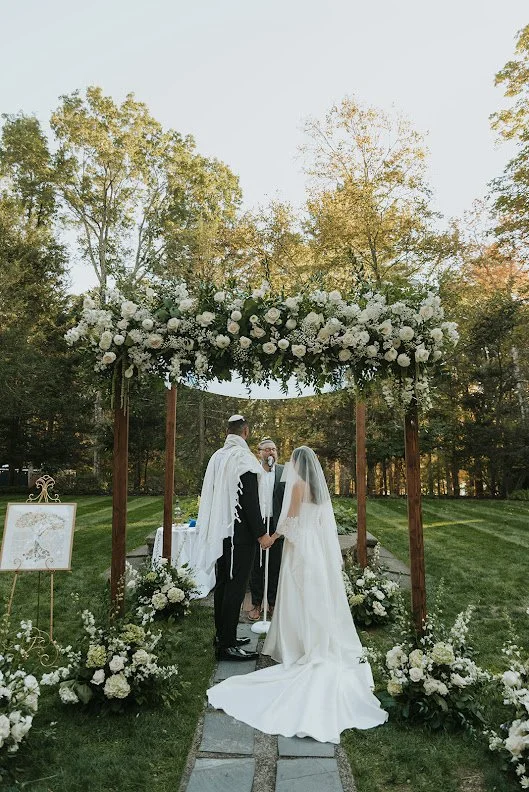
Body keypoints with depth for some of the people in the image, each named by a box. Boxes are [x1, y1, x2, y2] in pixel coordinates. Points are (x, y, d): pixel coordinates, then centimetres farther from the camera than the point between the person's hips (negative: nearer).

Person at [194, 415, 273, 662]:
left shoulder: (217, 457, 7)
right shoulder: (243, 457, -15)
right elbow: (250, 499, -19)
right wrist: (261, 533, -14)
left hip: (220, 530, 8)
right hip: (240, 532, -8)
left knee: (223, 583, 16)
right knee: (235, 586, -2)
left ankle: (222, 635, 27)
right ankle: (227, 644, 4)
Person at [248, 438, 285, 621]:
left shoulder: (284, 472, 1)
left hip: (276, 525, 0)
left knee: (275, 566, 9)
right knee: (256, 566, 8)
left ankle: (273, 603, 23)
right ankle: (256, 604, 20)